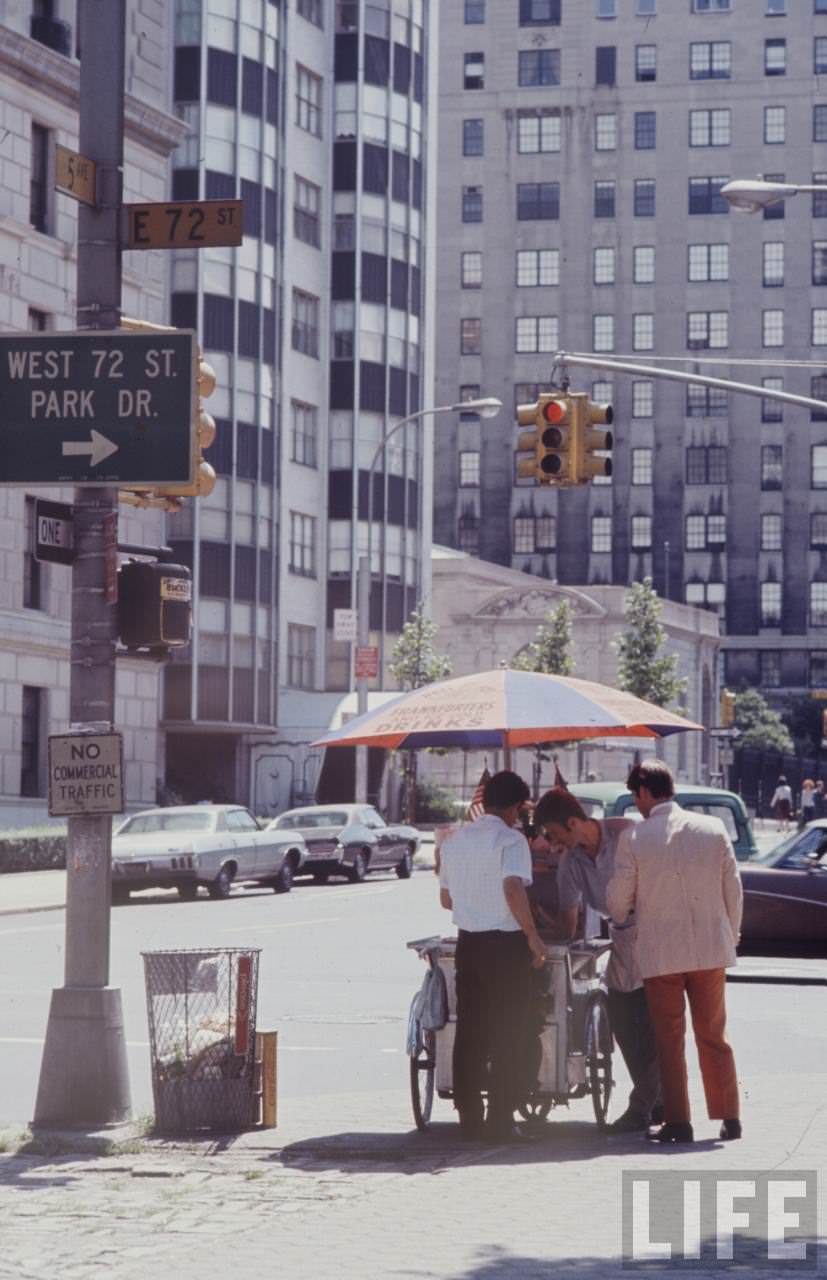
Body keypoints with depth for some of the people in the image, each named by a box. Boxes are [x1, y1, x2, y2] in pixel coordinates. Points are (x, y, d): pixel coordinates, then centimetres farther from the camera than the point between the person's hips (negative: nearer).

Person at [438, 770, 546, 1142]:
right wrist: (533, 936, -17)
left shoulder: (455, 839, 10)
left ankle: (469, 1118, 12)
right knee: (508, 1035, -1)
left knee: (469, 1032, 10)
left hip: (467, 942, 6)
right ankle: (500, 1120, -3)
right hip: (505, 943, -6)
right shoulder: (510, 839, -11)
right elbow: (513, 889, -24)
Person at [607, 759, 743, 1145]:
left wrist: (622, 920, 21)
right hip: (711, 949, 3)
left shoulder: (633, 837, -9)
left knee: (670, 1041, 6)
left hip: (660, 953, -3)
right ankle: (729, 1118, 15)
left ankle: (678, 1123, 4)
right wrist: (730, 936, 16)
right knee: (714, 1037, 14)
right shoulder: (713, 829, -1)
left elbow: (618, 898, -2)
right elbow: (733, 890, 3)